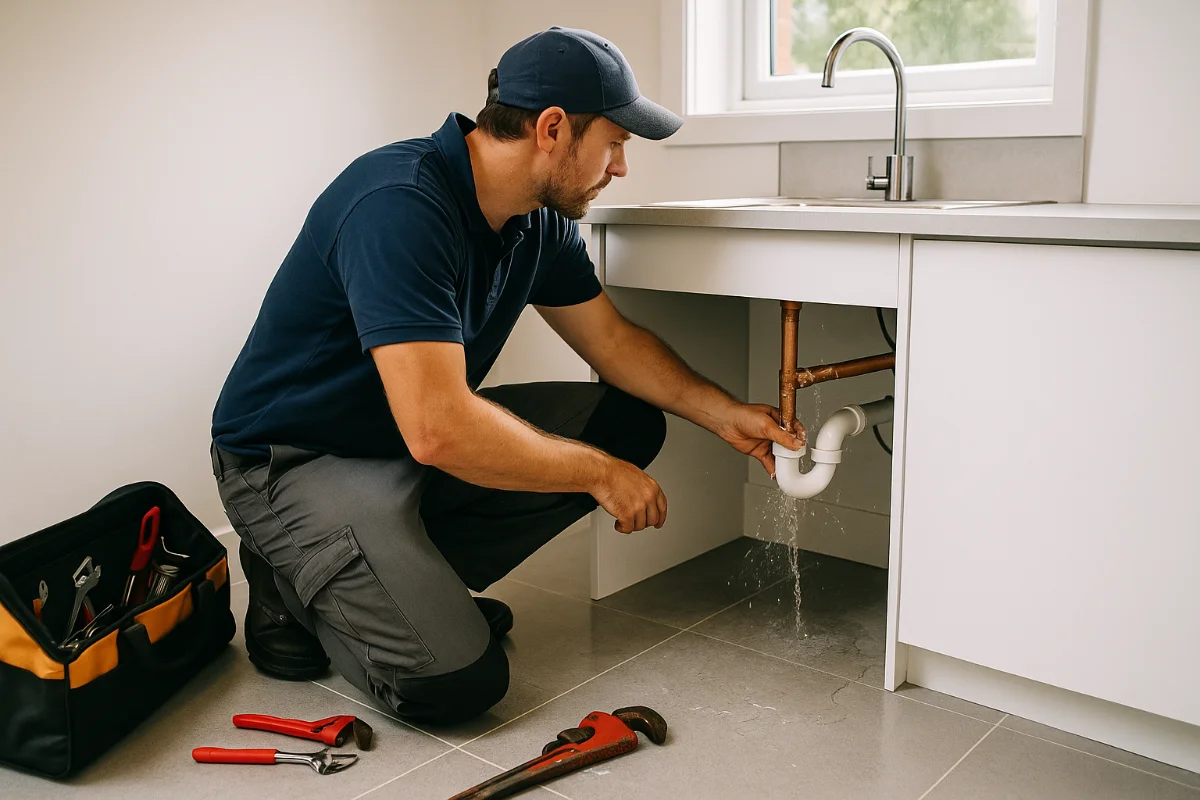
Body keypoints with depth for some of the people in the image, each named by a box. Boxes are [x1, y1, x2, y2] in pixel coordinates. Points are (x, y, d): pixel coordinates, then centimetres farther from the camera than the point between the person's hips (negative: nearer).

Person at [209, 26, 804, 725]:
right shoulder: (400, 206, -30)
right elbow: (438, 430, -36)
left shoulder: (540, 221, -2)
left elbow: (614, 339, 11)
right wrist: (599, 474, -24)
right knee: (459, 680, -25)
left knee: (628, 422, -2)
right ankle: (295, 590, 5)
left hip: (421, 439, 9)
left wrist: (725, 415, 1)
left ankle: (411, 582, 2)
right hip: (294, 460, -9)